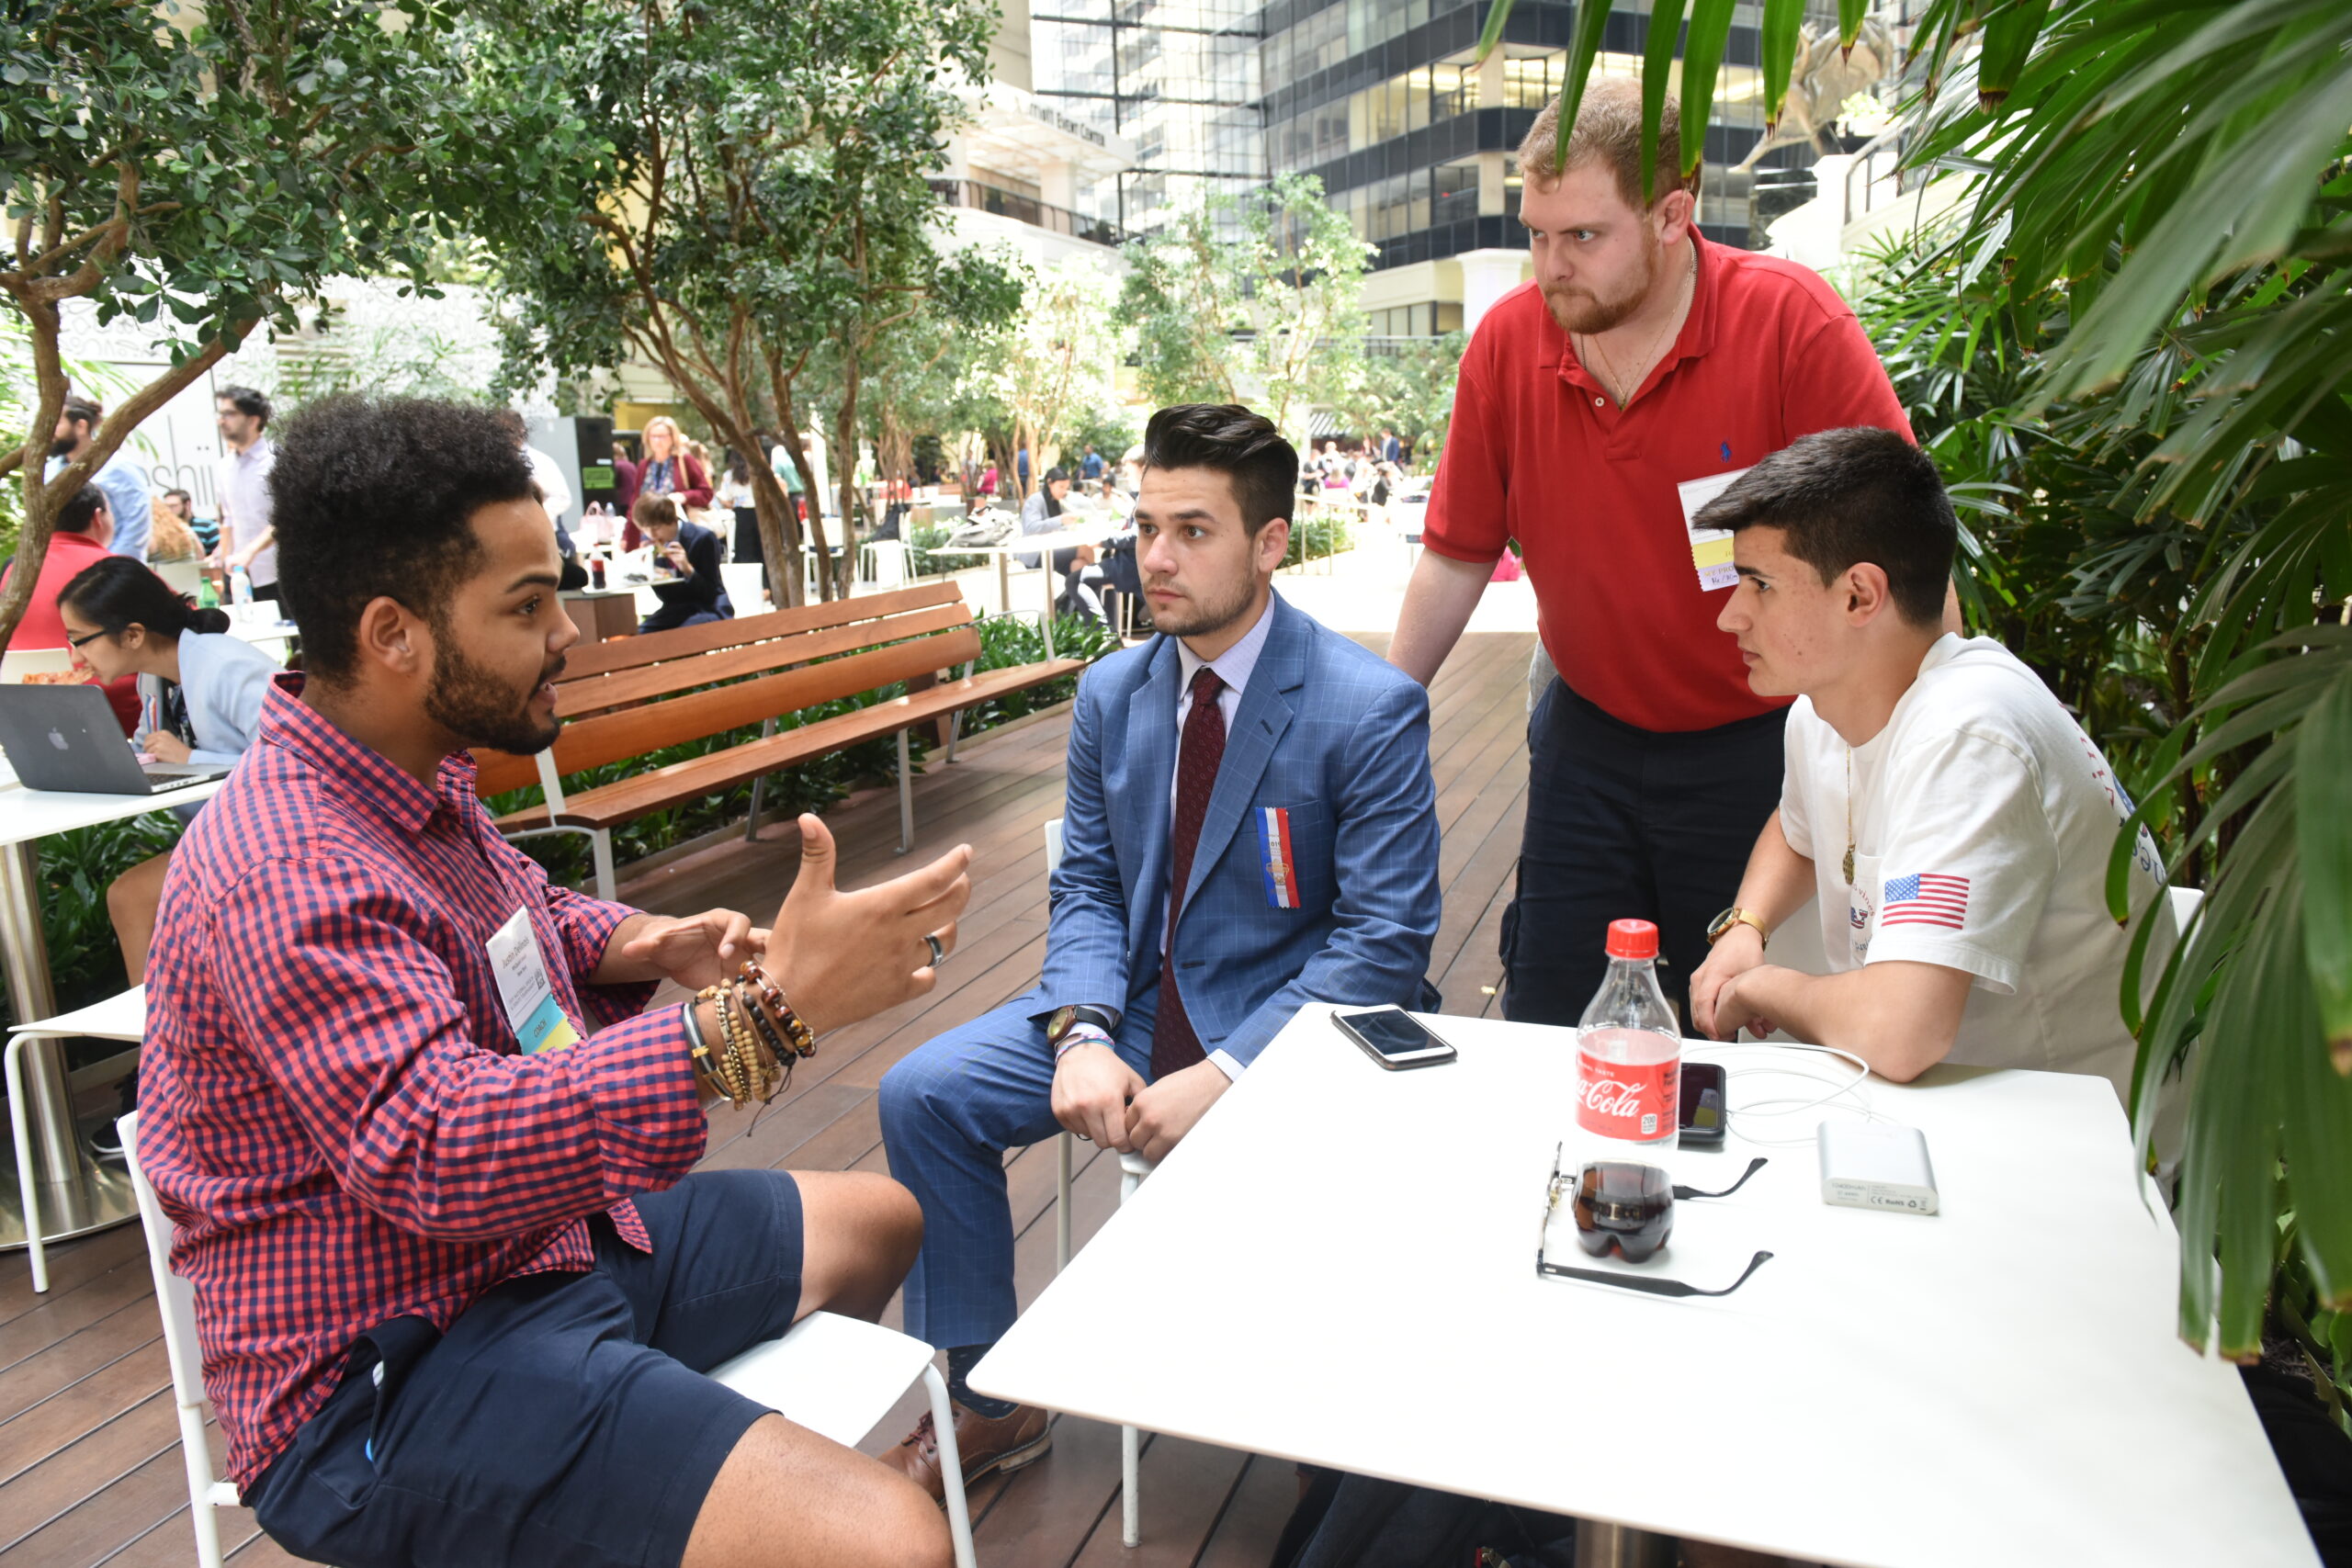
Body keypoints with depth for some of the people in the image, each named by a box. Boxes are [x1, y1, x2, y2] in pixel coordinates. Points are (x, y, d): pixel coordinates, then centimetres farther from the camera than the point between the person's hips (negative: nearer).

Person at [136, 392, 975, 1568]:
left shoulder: (414, 779, 4)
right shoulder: (287, 877, -26)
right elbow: (440, 1153, -36)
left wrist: (647, 946, 1)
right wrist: (761, 1017, -40)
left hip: (543, 1238, 10)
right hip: (392, 1377, -10)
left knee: (882, 1219, 24)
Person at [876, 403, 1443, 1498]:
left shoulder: (1370, 708, -14)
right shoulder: (1111, 695, 4)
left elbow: (1385, 941, -16)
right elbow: (1086, 886, 6)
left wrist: (1221, 1076, -24)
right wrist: (1082, 1036, -14)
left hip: (1281, 1026, -5)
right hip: (1133, 1003, 6)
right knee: (920, 1094, -7)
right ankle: (987, 1401, 12)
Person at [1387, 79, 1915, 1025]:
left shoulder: (1791, 321, -15)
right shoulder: (1508, 341, -5)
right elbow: (1458, 554, 4)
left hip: (1755, 748, -3)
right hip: (1587, 738, 3)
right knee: (1541, 1041, 10)